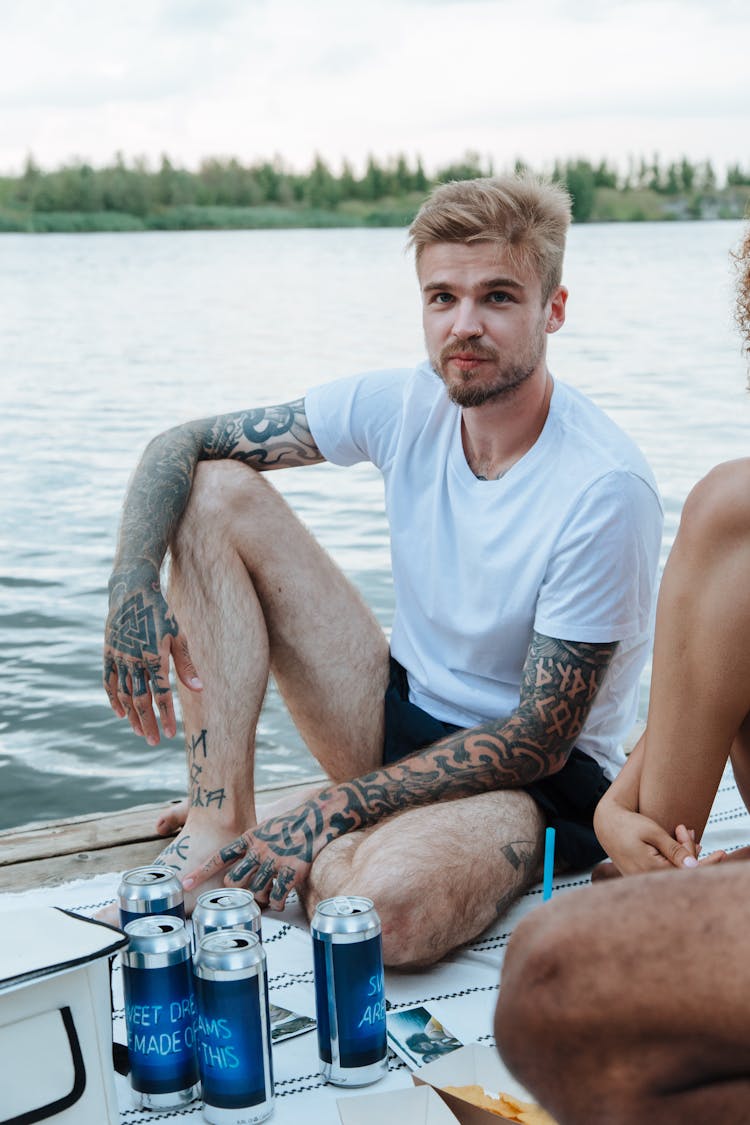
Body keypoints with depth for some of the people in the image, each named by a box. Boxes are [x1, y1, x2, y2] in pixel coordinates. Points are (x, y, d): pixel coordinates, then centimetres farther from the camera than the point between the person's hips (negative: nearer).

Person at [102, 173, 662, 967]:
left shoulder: (607, 490, -24)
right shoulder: (402, 407, -7)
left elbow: (540, 741, -20)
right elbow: (180, 447, -2)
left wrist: (335, 808, -23)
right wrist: (133, 582, -21)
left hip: (542, 781, -5)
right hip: (399, 719, 6)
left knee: (384, 900, -41)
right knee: (218, 492, -9)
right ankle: (219, 827, -14)